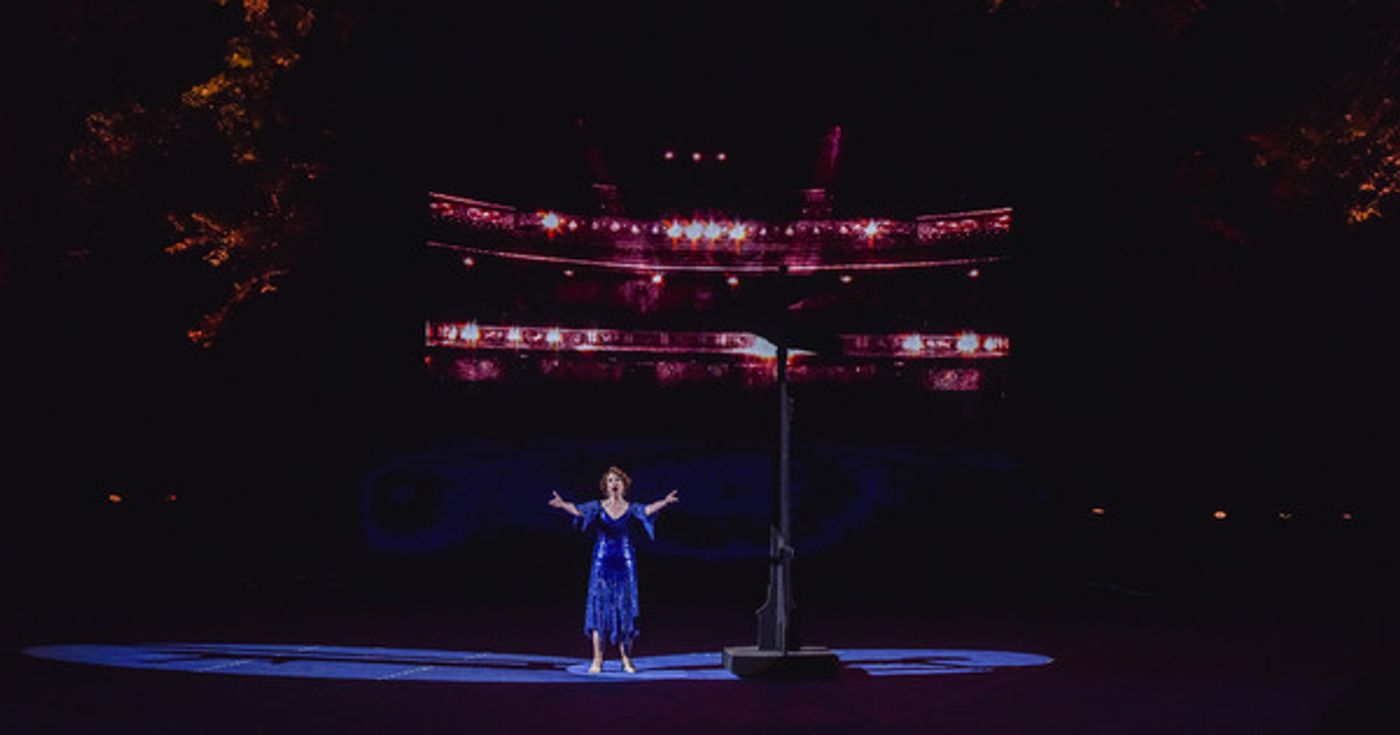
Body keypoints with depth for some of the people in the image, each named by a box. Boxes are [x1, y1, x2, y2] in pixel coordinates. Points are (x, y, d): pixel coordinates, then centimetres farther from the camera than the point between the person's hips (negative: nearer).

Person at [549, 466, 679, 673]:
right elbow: (578, 510, -14)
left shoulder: (631, 509, 4)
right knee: (598, 607, -4)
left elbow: (648, 510, -15)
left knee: (625, 609, 2)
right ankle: (597, 660, -1)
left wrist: (664, 503, -35)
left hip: (625, 563, 1)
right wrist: (563, 505, -35)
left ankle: (626, 660, 9)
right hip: (602, 563, 0)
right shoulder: (597, 507, 3)